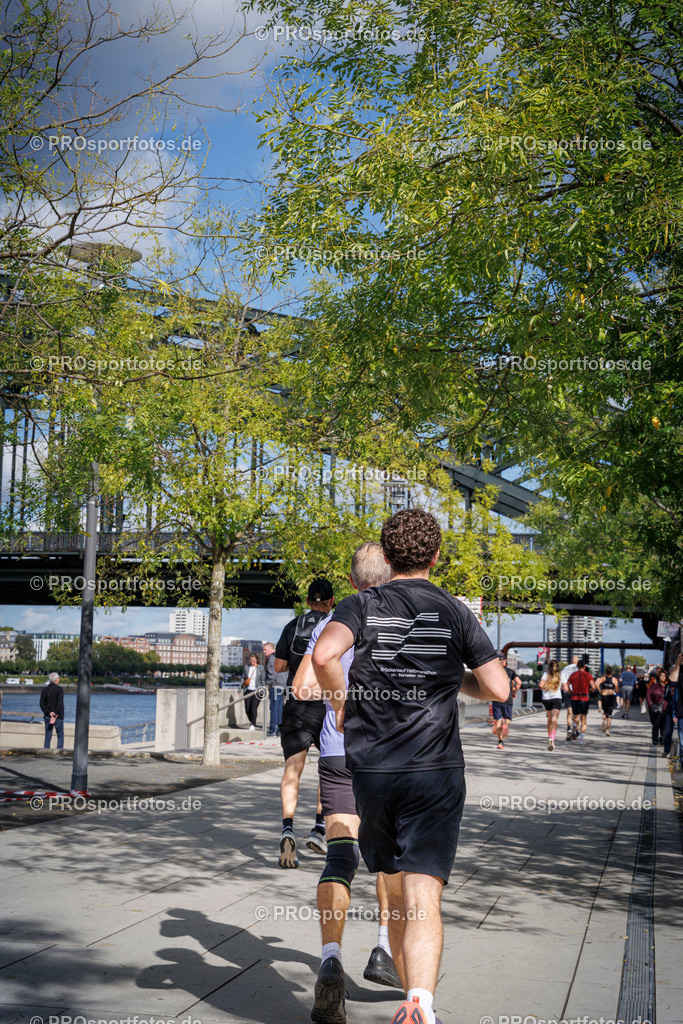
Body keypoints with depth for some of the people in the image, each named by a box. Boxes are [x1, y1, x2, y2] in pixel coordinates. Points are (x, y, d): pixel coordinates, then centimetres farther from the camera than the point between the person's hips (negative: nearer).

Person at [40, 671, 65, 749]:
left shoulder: (44, 690, 6)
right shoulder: (59, 689, -8)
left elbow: (42, 705, -3)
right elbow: (60, 704, -17)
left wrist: (49, 713, -12)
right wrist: (55, 716, -16)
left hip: (47, 716, 4)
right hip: (58, 716, -4)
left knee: (48, 737, 8)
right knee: (60, 735, 6)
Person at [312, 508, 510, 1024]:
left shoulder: (362, 605, 2)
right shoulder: (455, 612, 3)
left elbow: (324, 655, -19)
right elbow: (498, 688, -3)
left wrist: (341, 704, -1)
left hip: (370, 770, 2)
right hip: (436, 773, -2)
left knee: (396, 892, 19)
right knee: (423, 898, -8)